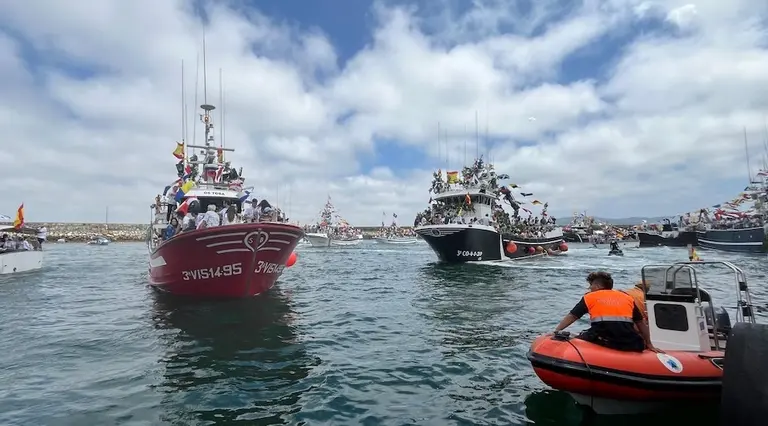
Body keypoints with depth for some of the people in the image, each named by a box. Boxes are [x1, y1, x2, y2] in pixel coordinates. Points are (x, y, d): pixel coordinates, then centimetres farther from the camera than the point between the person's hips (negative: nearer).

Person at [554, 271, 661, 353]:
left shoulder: (589, 297, 13)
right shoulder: (628, 297, 20)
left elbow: (571, 317, 9)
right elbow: (641, 323, 21)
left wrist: (556, 331, 12)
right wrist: (649, 345, 29)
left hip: (601, 339, -3)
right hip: (628, 344, 3)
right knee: (641, 344, 31)